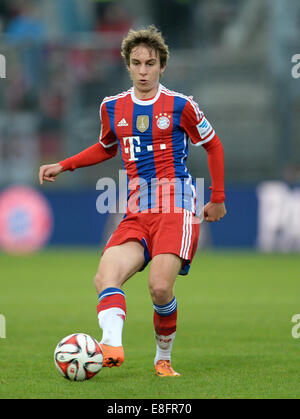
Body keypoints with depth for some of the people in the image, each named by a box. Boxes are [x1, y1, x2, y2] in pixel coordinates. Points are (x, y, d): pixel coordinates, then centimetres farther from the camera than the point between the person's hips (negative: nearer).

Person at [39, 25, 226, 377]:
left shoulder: (180, 106, 0)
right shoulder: (112, 108, 12)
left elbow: (213, 146, 13)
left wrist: (217, 199, 14)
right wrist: (62, 166, 22)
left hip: (177, 209, -4)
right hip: (136, 214, 4)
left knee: (160, 287, -21)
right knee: (105, 276, -22)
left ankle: (163, 359, 2)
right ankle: (112, 345, -42)